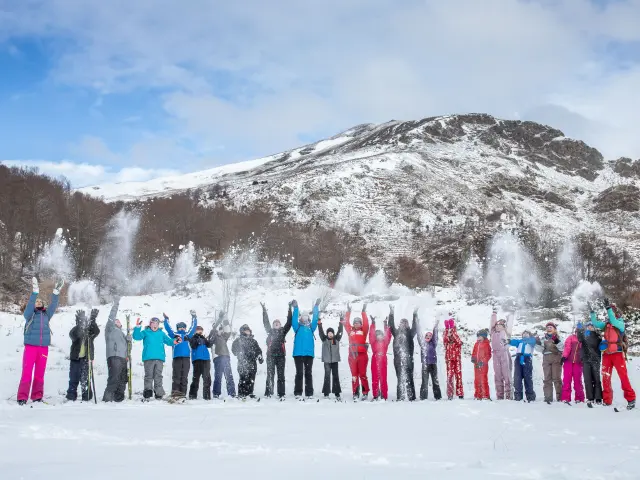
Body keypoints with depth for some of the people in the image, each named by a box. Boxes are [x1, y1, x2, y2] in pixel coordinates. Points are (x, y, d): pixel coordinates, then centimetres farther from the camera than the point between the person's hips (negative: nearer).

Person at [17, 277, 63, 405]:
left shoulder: (46, 315, 15)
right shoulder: (29, 314, 6)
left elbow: (53, 306, 4)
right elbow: (29, 305, -11)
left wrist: (56, 292, -7)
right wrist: (35, 292, -23)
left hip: (43, 348, 3)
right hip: (30, 346, -3)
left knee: (40, 373, 4)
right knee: (27, 372, -8)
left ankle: (37, 397, 9)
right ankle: (22, 398, -6)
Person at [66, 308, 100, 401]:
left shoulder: (90, 332, 5)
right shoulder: (75, 330, 1)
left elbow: (97, 331, -16)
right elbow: (74, 335, -22)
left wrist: (92, 320, -31)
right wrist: (80, 323, -36)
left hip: (86, 358, 0)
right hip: (75, 358, 0)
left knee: (85, 379, -4)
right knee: (74, 379, 4)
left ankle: (86, 397, 1)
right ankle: (71, 397, 13)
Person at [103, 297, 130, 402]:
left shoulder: (121, 333, 34)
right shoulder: (111, 329, 13)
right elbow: (111, 317, -2)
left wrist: (128, 339, 7)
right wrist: (116, 304, -4)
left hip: (123, 358, 9)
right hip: (114, 357, -9)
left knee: (123, 380, 9)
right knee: (114, 380, -18)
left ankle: (119, 398, 15)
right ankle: (107, 399, -20)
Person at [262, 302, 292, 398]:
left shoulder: (283, 331, 14)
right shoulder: (270, 331, 15)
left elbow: (289, 322, 10)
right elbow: (265, 322, 13)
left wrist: (290, 308, 7)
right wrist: (264, 310, 11)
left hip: (280, 355, 0)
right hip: (270, 355, 0)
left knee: (281, 375, 1)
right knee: (270, 375, -3)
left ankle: (281, 394, 3)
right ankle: (268, 394, -3)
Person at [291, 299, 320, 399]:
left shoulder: (311, 327, 16)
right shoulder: (297, 327, 11)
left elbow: (315, 319, 9)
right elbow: (294, 319, -3)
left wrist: (316, 307, 4)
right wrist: (295, 308, -12)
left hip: (309, 353, 2)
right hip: (298, 353, -2)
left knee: (308, 373, 4)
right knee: (299, 373, -1)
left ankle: (309, 393, 6)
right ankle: (298, 393, 1)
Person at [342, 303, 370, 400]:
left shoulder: (363, 331, 7)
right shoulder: (350, 331, 13)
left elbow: (366, 323, -5)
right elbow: (346, 323, 10)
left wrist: (364, 311, -7)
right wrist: (348, 311, 8)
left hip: (362, 354, -2)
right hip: (352, 355, 2)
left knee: (362, 374, -1)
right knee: (354, 375, 4)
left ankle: (365, 392, 8)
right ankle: (355, 393, 7)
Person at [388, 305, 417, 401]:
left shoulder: (410, 333, 8)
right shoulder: (396, 332, 15)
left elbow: (415, 327, -5)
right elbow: (391, 325, 8)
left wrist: (415, 315, -11)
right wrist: (391, 313, 1)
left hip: (408, 358, -3)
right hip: (398, 359, 3)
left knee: (409, 378, -5)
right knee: (400, 378, 5)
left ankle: (411, 397, -3)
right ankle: (400, 397, 8)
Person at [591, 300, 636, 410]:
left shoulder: (621, 323, -3)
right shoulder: (606, 323, 11)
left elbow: (614, 322, -22)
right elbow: (595, 323, 4)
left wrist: (608, 308, -26)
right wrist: (592, 312, -2)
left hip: (617, 353, -5)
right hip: (606, 353, 5)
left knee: (623, 376, -7)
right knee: (605, 377, 3)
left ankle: (631, 399, 0)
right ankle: (607, 400, 7)